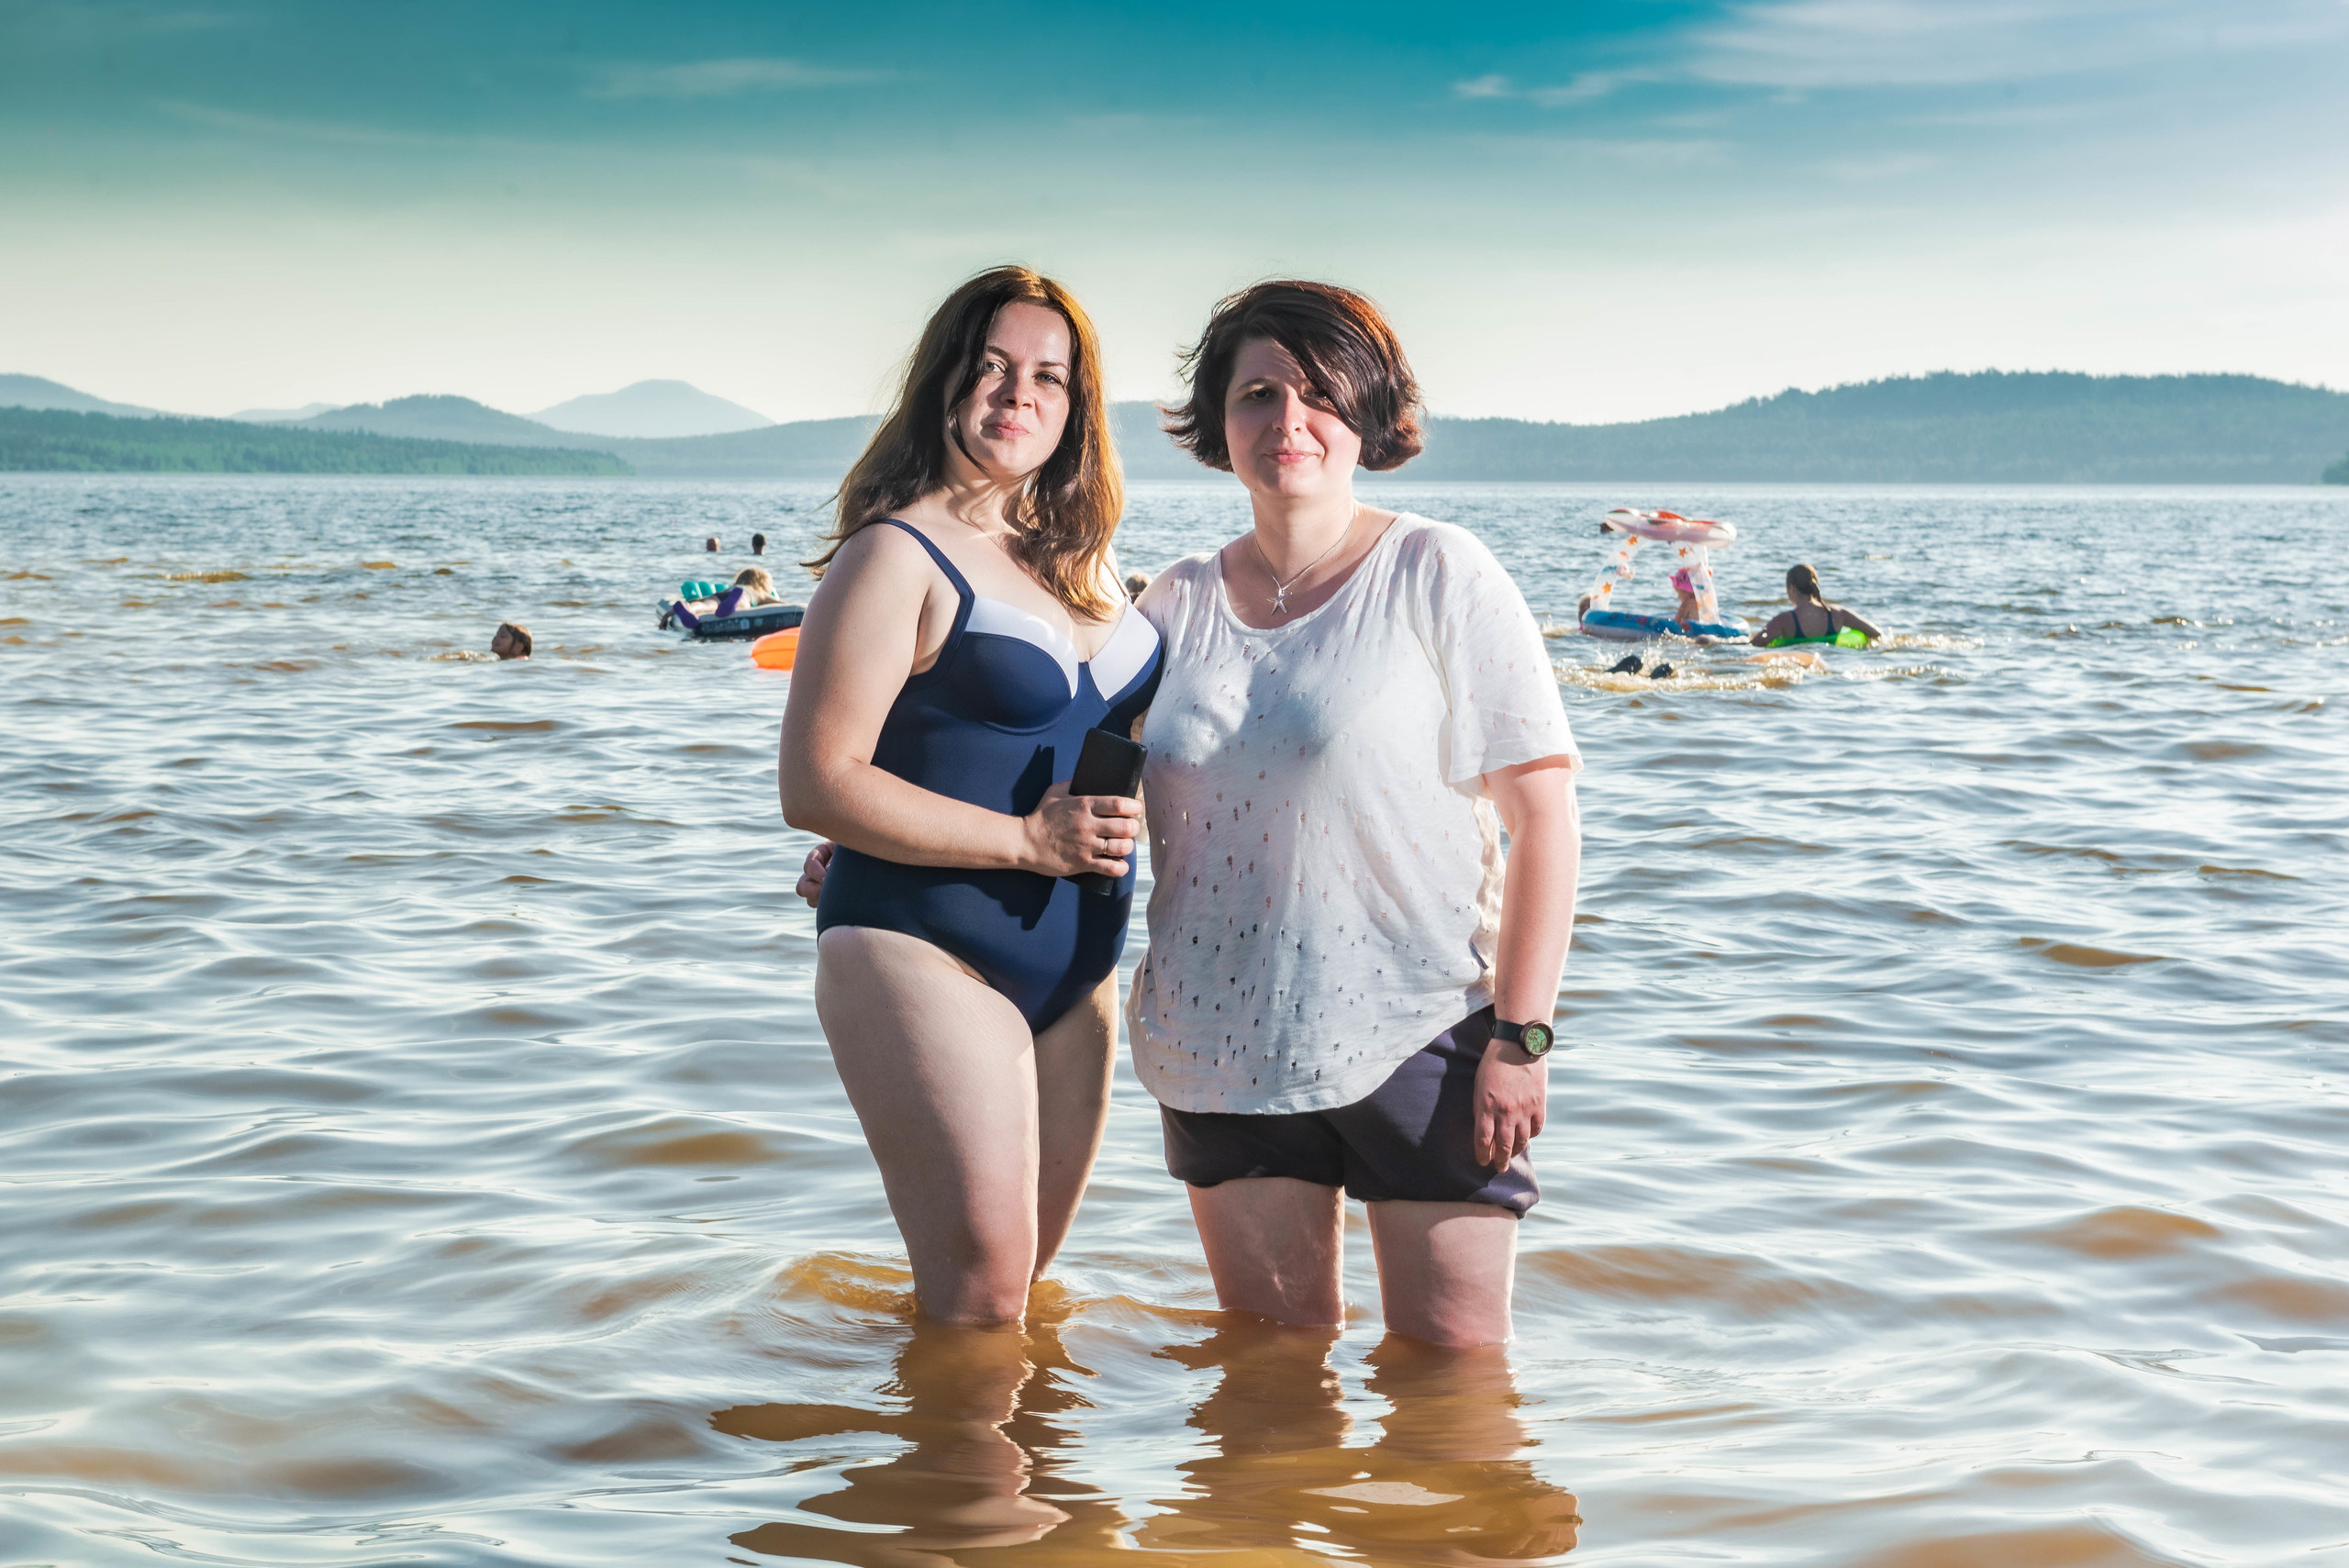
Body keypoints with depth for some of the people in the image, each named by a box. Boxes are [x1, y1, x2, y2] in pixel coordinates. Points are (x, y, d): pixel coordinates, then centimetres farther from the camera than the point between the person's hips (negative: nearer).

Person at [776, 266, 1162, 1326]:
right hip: (928, 957, -7)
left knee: (1026, 1285, 13)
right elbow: (816, 786, -16)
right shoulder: (897, 557, -10)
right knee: (978, 1302, -9)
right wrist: (1025, 839, -19)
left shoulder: (1074, 558, 12)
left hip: (1074, 966, 8)